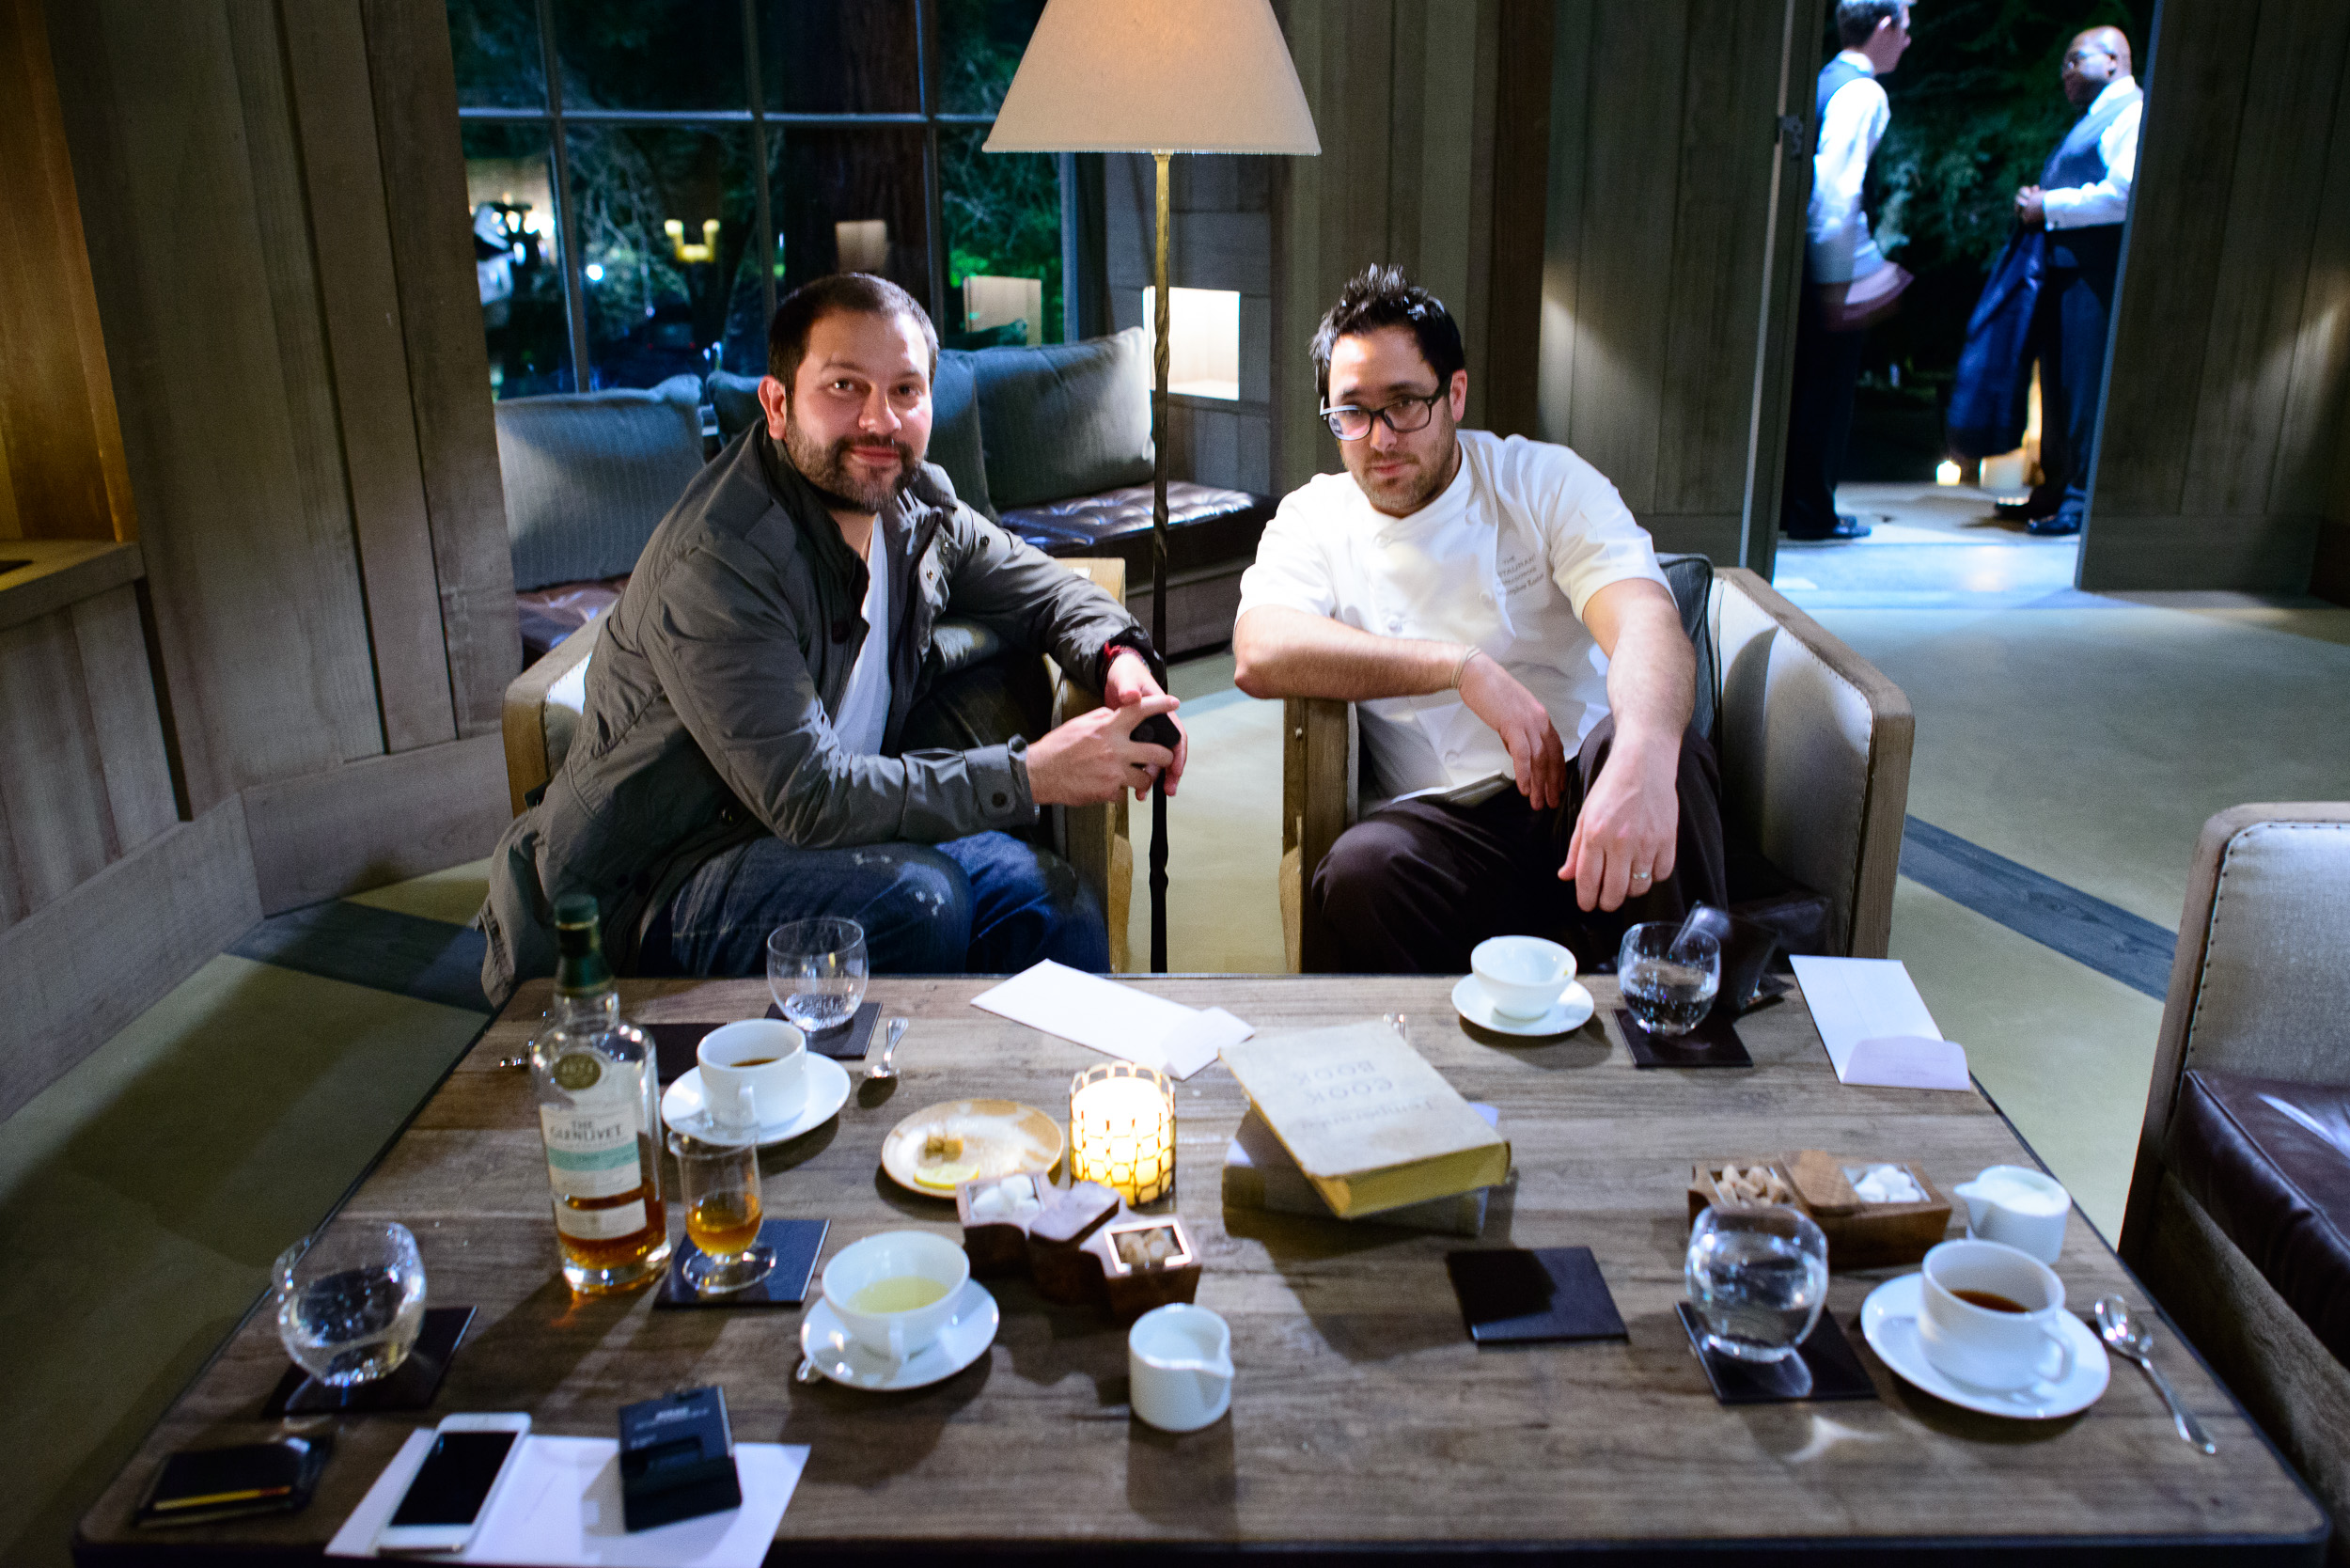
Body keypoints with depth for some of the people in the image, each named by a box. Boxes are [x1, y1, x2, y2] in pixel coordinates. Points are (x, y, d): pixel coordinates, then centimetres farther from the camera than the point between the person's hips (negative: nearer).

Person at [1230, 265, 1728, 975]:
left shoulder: (1546, 480, 4)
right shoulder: (1312, 521, 8)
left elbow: (1648, 625, -15)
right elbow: (1259, 656, -14)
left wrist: (1643, 759, -39)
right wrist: (1464, 668, -22)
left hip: (1586, 787, 1)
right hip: (1451, 827, -1)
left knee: (1665, 750, -33)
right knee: (1360, 867, -34)